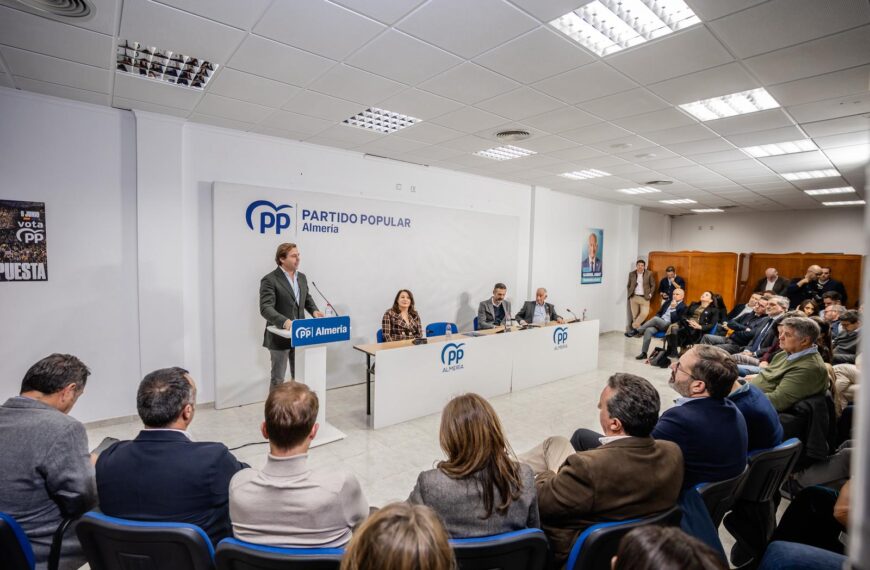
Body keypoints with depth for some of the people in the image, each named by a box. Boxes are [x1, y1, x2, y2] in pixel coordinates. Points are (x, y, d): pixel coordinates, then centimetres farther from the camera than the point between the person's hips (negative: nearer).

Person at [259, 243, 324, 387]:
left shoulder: (302, 277, 9)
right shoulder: (269, 280, -13)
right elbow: (266, 308, -22)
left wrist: (314, 310, -2)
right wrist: (285, 322, -38)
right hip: (280, 336, -6)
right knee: (278, 379, 8)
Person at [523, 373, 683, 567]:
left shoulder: (588, 466, -41)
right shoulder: (672, 453, -21)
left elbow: (539, 502, -24)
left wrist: (549, 476, -2)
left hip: (570, 549, -5)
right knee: (556, 442, 17)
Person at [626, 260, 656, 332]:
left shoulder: (649, 274, -1)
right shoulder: (631, 274, 4)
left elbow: (653, 285, 4)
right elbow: (628, 285, 13)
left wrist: (650, 294, -5)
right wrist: (629, 293, 1)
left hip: (644, 298, -2)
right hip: (634, 297, 2)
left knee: (644, 313, -14)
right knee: (634, 315, 4)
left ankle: (633, 326, -3)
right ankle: (637, 329, 14)